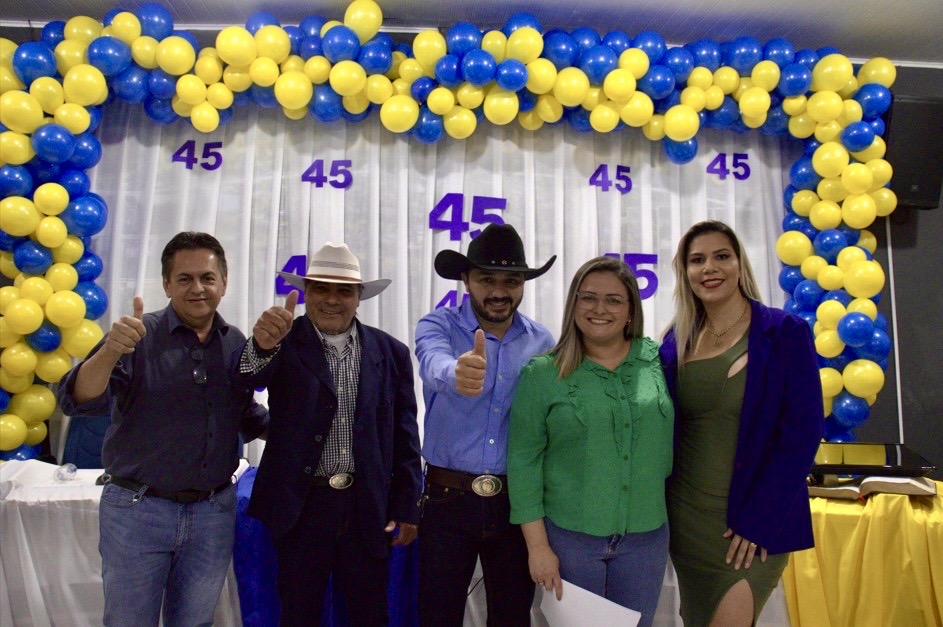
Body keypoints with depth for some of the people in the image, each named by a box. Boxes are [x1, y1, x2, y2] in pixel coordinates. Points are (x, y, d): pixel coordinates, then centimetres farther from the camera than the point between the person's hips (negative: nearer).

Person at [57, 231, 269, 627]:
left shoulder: (237, 345, 2)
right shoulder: (138, 337, -10)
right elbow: (78, 401, -21)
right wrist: (109, 352, -40)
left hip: (214, 514, 3)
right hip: (136, 510, -3)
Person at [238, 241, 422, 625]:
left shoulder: (390, 352, 1)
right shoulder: (287, 342, -4)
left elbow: (404, 438, 3)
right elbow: (250, 377, -26)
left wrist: (407, 508, 2)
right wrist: (262, 346, -48)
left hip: (368, 508, 1)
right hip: (299, 506, -1)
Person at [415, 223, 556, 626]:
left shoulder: (542, 342, 1)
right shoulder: (438, 325, -7)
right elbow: (434, 364, -30)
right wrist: (457, 373, -54)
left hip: (516, 503, 2)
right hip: (448, 499, -2)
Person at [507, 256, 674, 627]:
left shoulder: (658, 361, -1)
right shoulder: (542, 373, -7)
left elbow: (674, 442, 8)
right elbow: (523, 462, -7)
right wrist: (537, 545, -9)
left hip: (646, 537, 3)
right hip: (568, 536, -2)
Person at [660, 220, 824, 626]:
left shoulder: (784, 333, -8)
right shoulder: (676, 341, 4)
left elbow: (802, 433, -12)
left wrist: (758, 521, -14)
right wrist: (663, 508, 1)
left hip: (755, 521, -4)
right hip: (686, 517, 4)